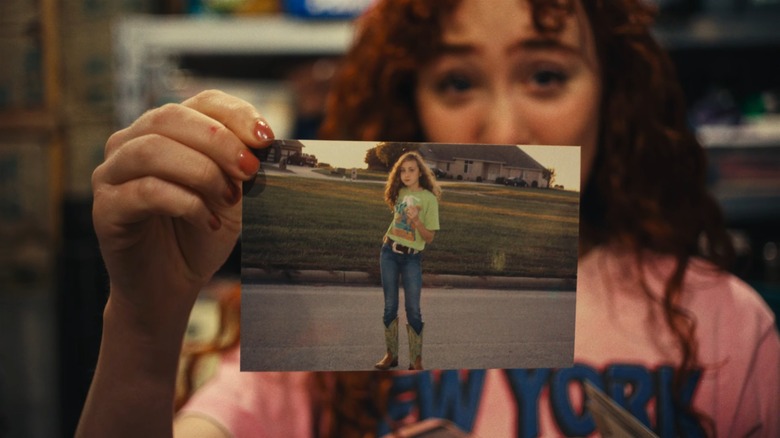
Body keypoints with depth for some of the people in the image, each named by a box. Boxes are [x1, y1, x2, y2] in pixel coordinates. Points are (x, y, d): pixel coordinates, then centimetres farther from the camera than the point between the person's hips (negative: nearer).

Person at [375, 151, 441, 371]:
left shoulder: (429, 198, -10)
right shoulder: (399, 193, 3)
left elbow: (429, 237, -10)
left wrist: (416, 220, -26)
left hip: (412, 257, -4)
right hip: (389, 253, 4)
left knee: (412, 309, -2)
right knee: (390, 306, 7)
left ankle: (416, 360, 7)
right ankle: (391, 354, 16)